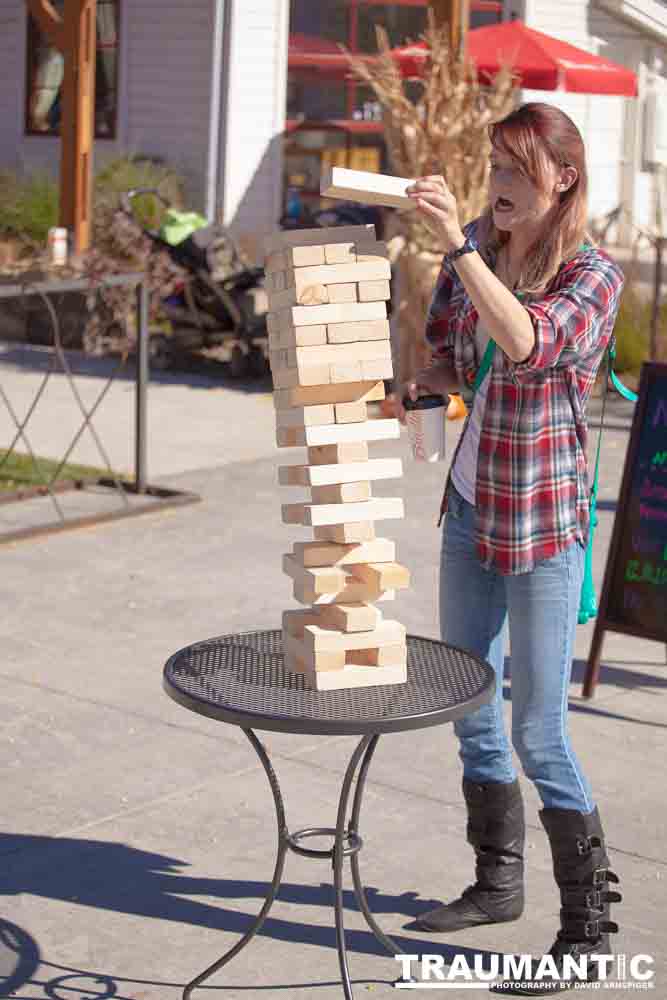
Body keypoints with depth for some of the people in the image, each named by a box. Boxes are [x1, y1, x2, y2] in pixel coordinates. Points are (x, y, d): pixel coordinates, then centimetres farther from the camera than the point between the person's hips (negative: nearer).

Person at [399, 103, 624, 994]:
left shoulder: (593, 276, -13)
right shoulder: (473, 255, 4)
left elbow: (525, 343, -32)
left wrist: (458, 244, -37)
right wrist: (411, 389, -6)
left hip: (544, 524, -7)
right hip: (471, 509, 7)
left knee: (538, 732, -4)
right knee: (469, 704, 16)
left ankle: (589, 926, 12)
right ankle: (499, 881, 35)